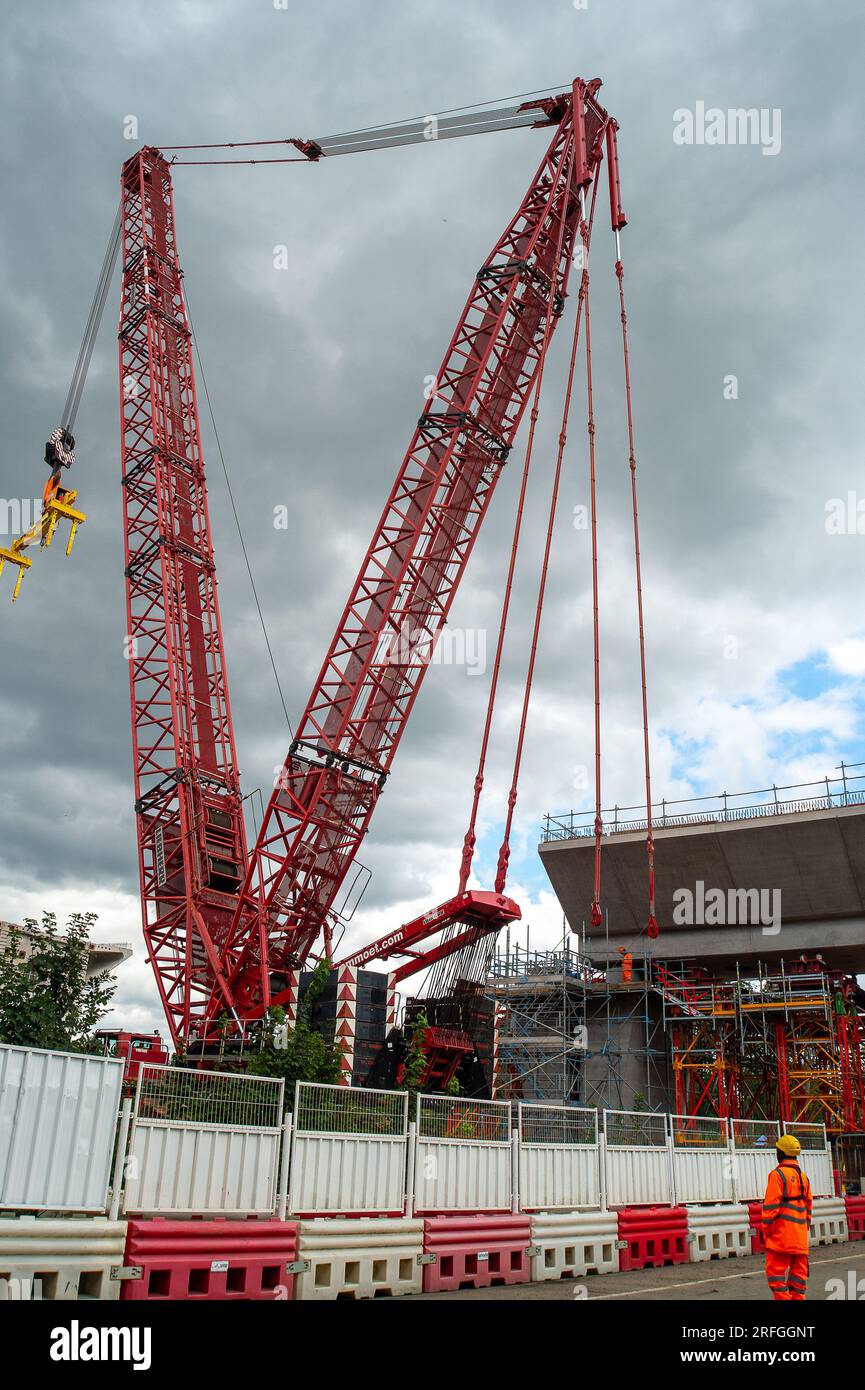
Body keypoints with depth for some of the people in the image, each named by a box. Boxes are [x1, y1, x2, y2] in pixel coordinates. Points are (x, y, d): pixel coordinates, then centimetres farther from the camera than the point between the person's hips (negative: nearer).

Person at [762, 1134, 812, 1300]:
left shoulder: (778, 1174, -11)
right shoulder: (803, 1176, 11)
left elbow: (771, 1204, -14)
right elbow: (808, 1204, 15)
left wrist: (766, 1229, -6)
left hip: (782, 1232, -7)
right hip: (800, 1235, 7)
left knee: (776, 1270, -2)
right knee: (799, 1270, 12)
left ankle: (782, 1298, -7)